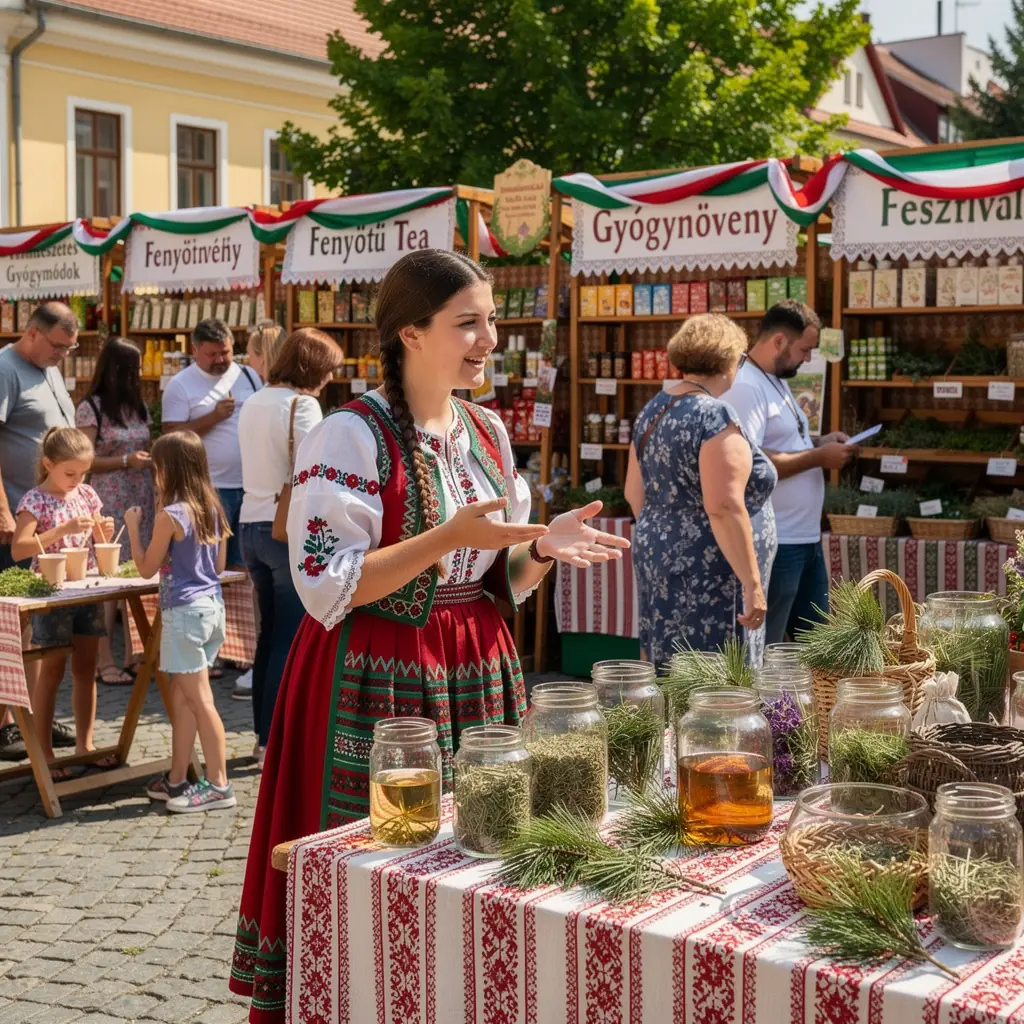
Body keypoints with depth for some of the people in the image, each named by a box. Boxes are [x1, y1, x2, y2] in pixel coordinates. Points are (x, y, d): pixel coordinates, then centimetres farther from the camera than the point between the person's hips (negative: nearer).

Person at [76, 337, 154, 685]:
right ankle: (105, 662, 1)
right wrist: (126, 461, -16)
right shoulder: (91, 408, -5)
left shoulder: (138, 406, 14)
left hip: (141, 502, 6)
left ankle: (134, 653, 12)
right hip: (109, 505, -6)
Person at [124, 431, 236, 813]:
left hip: (184, 610, -8)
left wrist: (133, 526, 3)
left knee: (200, 700, -4)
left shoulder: (171, 515, -15)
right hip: (212, 605, 8)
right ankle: (176, 780, 22)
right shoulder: (213, 509, 7)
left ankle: (219, 785, -1)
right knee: (182, 697, 15)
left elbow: (147, 568, -6)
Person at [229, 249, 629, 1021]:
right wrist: (449, 537, -24)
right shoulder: (351, 437, -12)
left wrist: (543, 548, -7)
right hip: (379, 684, -6)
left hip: (478, 675, 7)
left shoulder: (488, 432, 9)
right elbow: (327, 587, -18)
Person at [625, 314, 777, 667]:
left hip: (657, 561, 9)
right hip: (708, 579, -9)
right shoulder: (715, 416, -16)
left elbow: (634, 493, 17)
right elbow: (724, 508, -24)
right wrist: (752, 584, -20)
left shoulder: (652, 411, 9)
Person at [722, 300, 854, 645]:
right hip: (773, 544, -10)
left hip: (806, 538, 10)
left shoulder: (777, 380, 13)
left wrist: (818, 442, 7)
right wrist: (819, 457, -20)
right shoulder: (744, 387, -19)